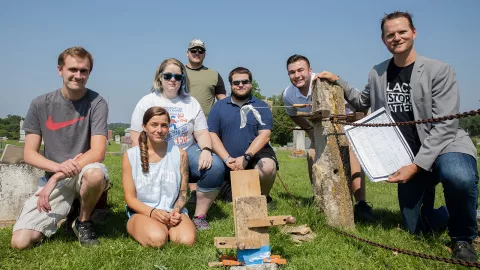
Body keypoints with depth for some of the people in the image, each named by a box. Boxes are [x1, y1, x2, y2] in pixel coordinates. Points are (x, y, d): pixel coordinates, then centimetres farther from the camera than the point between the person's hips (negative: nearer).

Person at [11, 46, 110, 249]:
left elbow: (98, 153, -19)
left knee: (95, 174, -39)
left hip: (85, 172, -1)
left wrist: (56, 178, -25)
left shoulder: (96, 103, -11)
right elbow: (29, 154, -5)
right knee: (20, 242, -15)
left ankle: (83, 222, -7)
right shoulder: (41, 104, -3)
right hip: (53, 177, 2)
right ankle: (55, 219, 19)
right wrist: (59, 166, -25)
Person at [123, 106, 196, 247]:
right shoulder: (130, 155, 1)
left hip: (172, 211, 1)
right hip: (142, 212, -1)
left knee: (187, 240, -29)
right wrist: (152, 212, -18)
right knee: (157, 239, -33)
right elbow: (130, 197, -1)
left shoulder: (179, 154, 4)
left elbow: (183, 193, 7)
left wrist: (176, 211, -14)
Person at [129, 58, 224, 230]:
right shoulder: (147, 102, 5)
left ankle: (199, 216, -8)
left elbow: (202, 133, 7)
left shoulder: (191, 102, 12)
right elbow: (137, 138, -1)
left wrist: (206, 150, -16)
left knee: (215, 167, -25)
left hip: (188, 151, 3)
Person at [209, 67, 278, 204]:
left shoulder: (261, 106, 1)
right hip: (229, 164, 2)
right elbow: (212, 135, -2)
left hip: (255, 155, -2)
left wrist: (246, 157, -22)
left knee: (268, 166, -34)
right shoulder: (219, 107, 5)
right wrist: (227, 159, -15)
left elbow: (264, 135, -9)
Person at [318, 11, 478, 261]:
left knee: (459, 177, -40)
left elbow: (445, 126, -17)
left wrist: (417, 165, -25)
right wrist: (337, 81, 6)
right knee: (416, 228, 6)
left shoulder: (439, 70, -12)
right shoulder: (377, 73, 2)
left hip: (445, 146, -4)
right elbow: (362, 102, 21)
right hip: (409, 158, 5)